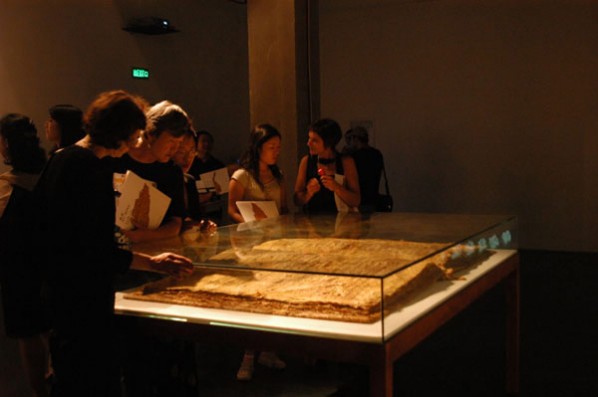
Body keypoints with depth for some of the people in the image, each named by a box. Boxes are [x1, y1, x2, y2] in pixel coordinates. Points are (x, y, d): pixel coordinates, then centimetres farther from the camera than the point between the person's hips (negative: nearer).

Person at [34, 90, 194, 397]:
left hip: (57, 289, 10)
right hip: (86, 300, -10)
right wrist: (152, 263, -23)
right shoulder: (93, 169, -22)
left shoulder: (61, 159, 8)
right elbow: (97, 253, -25)